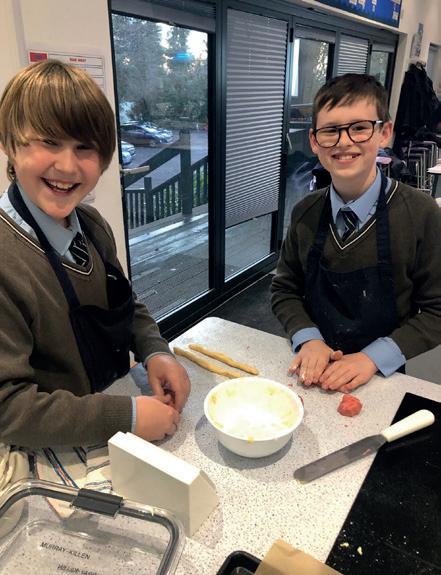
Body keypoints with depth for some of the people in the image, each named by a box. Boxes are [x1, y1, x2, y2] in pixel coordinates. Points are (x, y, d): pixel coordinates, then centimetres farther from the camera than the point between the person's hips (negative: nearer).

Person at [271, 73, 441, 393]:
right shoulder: (306, 213, -2)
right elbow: (285, 290, 5)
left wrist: (372, 358, -16)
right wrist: (308, 340, -11)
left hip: (379, 376, -2)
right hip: (314, 373, 2)